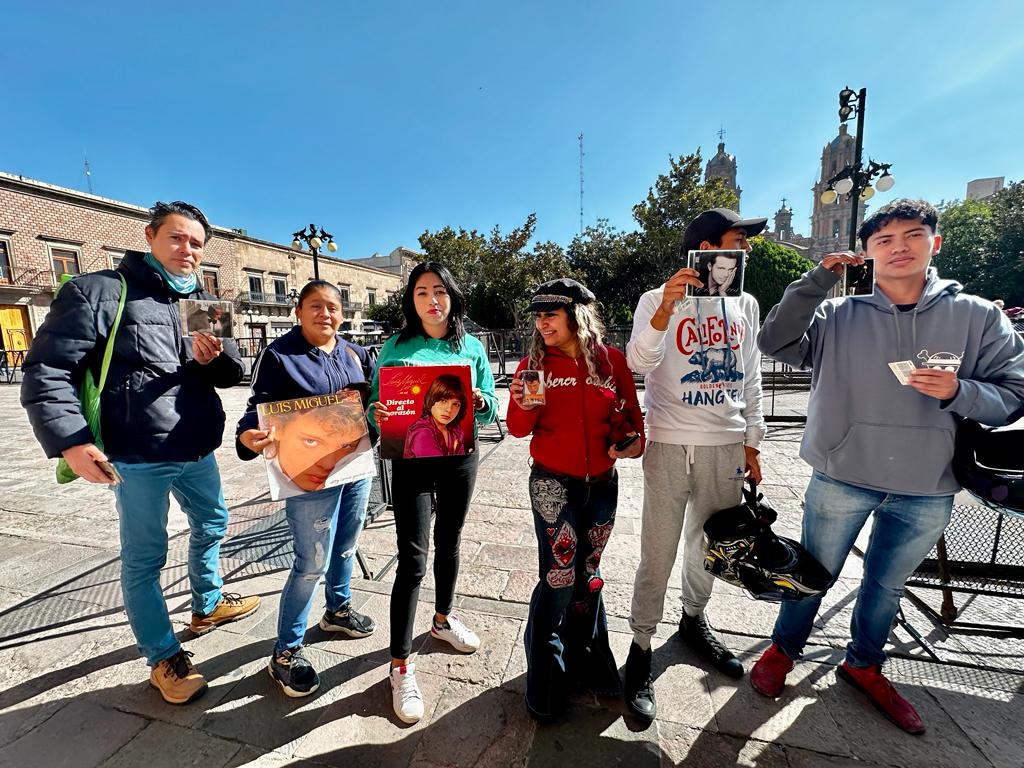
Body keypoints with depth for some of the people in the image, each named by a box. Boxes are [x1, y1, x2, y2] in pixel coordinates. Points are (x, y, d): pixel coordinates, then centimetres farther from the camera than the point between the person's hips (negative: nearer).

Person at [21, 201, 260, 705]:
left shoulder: (202, 303, 10)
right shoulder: (101, 291, -8)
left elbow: (232, 375, 6)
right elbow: (47, 370, -10)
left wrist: (214, 359, -16)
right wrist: (69, 441, -19)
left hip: (197, 449, 7)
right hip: (138, 456, -6)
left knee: (212, 524, 23)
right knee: (144, 559, 6)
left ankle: (208, 605, 47)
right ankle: (164, 658, 24)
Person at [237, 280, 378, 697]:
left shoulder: (354, 353, 7)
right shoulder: (280, 355, -8)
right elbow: (259, 408, -11)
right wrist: (248, 437, -30)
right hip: (310, 474, -6)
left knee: (346, 546, 22)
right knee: (312, 565, 2)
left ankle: (338, 609, 47)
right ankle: (286, 652, 24)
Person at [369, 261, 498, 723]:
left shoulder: (471, 347, 4)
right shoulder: (396, 347, -2)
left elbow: (490, 409, 3)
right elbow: (376, 404, -1)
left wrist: (481, 403, -18)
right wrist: (378, 416, -23)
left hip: (460, 459, 3)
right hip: (412, 460, -3)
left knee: (449, 542, 20)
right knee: (412, 559, -3)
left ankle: (443, 619, 45)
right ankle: (400, 665, 15)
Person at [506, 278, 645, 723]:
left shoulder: (612, 361, -2)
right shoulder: (533, 364, -4)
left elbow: (630, 414, 7)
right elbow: (518, 429, -1)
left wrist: (632, 440, -12)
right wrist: (524, 406, -21)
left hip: (601, 483, 2)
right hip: (553, 483, -2)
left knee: (588, 573, 17)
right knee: (559, 577, 0)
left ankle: (587, 659, 41)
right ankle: (546, 674, 25)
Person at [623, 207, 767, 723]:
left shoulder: (746, 305, 10)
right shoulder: (658, 299, -5)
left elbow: (751, 380, 13)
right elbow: (638, 364, -20)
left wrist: (751, 443, 12)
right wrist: (665, 310, -33)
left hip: (727, 446, 5)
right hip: (670, 444, -5)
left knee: (710, 544, 17)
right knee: (658, 554, 1)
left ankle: (694, 621, 40)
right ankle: (641, 646, 19)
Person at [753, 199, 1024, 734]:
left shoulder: (978, 317, 1)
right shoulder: (837, 315, -3)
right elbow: (775, 343, -16)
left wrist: (958, 391, -20)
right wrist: (819, 280, -18)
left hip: (927, 493, 3)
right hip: (841, 480, -2)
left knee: (886, 585, 22)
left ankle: (864, 666, 47)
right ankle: (782, 651, 38)